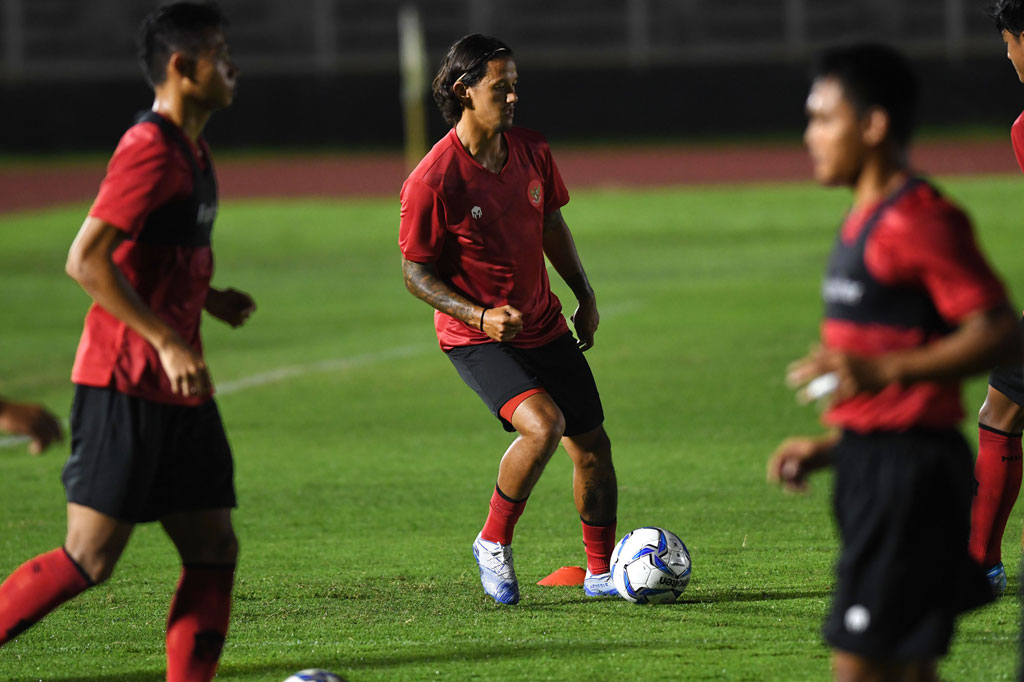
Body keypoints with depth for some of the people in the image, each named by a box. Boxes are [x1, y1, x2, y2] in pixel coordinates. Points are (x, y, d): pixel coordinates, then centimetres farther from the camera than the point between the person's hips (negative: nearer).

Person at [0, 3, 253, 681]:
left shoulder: (191, 151, 15)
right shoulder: (150, 149, -15)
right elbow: (87, 260, -22)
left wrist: (205, 297, 12)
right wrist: (168, 341, -23)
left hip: (178, 392, 10)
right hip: (126, 387, -10)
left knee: (214, 548, 4)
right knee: (91, 557, -8)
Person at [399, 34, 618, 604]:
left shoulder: (532, 152, -2)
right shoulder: (432, 182, -21)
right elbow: (416, 273, -14)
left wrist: (586, 296, 11)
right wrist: (481, 315, -25)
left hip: (544, 324, 6)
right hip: (476, 338, -6)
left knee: (592, 443, 7)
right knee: (543, 424, -27)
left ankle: (601, 571, 26)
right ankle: (494, 545, -5)